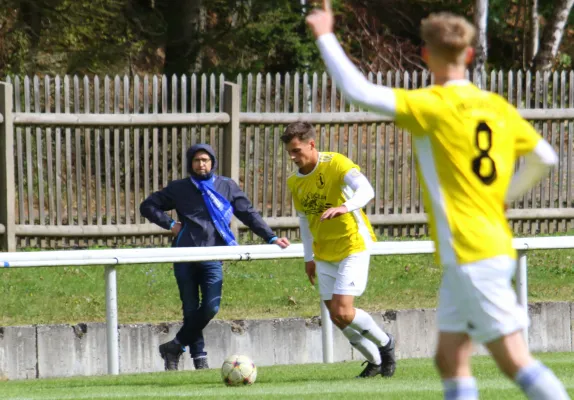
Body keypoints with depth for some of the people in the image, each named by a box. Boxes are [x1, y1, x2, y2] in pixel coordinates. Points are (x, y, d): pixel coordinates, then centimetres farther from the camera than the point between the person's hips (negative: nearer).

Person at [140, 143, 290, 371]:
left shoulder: (227, 187, 11)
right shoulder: (179, 189, 9)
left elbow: (248, 214, 13)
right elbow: (148, 206, 14)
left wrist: (271, 238, 6)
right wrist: (170, 224, 2)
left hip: (212, 258, 0)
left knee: (211, 308, -15)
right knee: (191, 310, 0)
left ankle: (175, 347, -1)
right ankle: (199, 357, 9)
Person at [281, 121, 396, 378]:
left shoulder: (336, 164, -16)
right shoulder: (295, 182, 5)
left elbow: (366, 190, -31)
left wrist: (345, 207, -50)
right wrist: (309, 257, 16)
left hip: (353, 245, -7)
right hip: (324, 254, 7)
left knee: (343, 311, -17)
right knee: (336, 316, 4)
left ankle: (385, 343, 9)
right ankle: (375, 360, 23)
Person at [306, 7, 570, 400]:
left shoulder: (433, 105, -13)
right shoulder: (498, 108, 9)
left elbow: (359, 91, -18)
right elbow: (544, 158, 14)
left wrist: (325, 37, -6)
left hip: (472, 257, -8)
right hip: (494, 246, 8)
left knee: (515, 361, -8)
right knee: (451, 361, 11)